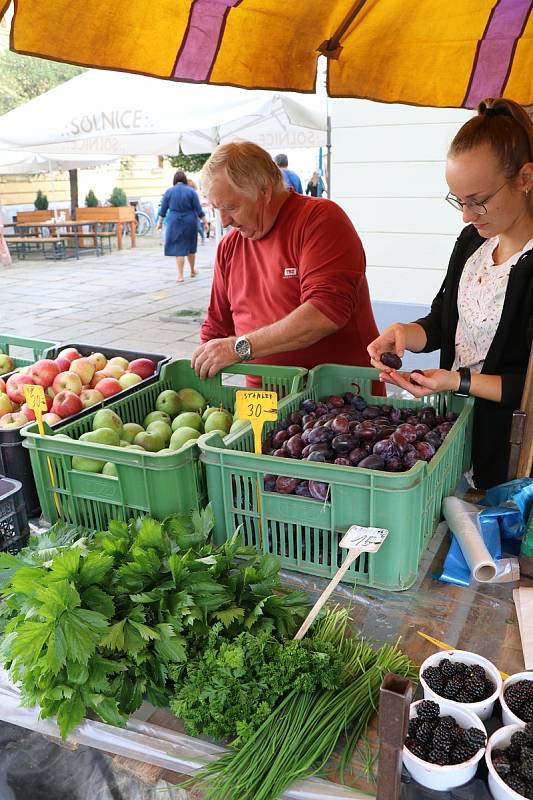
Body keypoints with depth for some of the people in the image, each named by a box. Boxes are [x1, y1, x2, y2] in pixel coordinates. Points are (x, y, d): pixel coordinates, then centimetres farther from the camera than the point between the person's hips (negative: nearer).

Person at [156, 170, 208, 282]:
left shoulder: (169, 192, -1)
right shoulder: (191, 191, -3)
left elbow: (163, 209, 3)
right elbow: (198, 209, -2)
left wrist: (160, 222, 14)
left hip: (174, 222, -1)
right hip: (189, 222, 1)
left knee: (178, 248, 2)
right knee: (190, 247, 16)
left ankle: (180, 275, -1)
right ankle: (192, 271, 31)